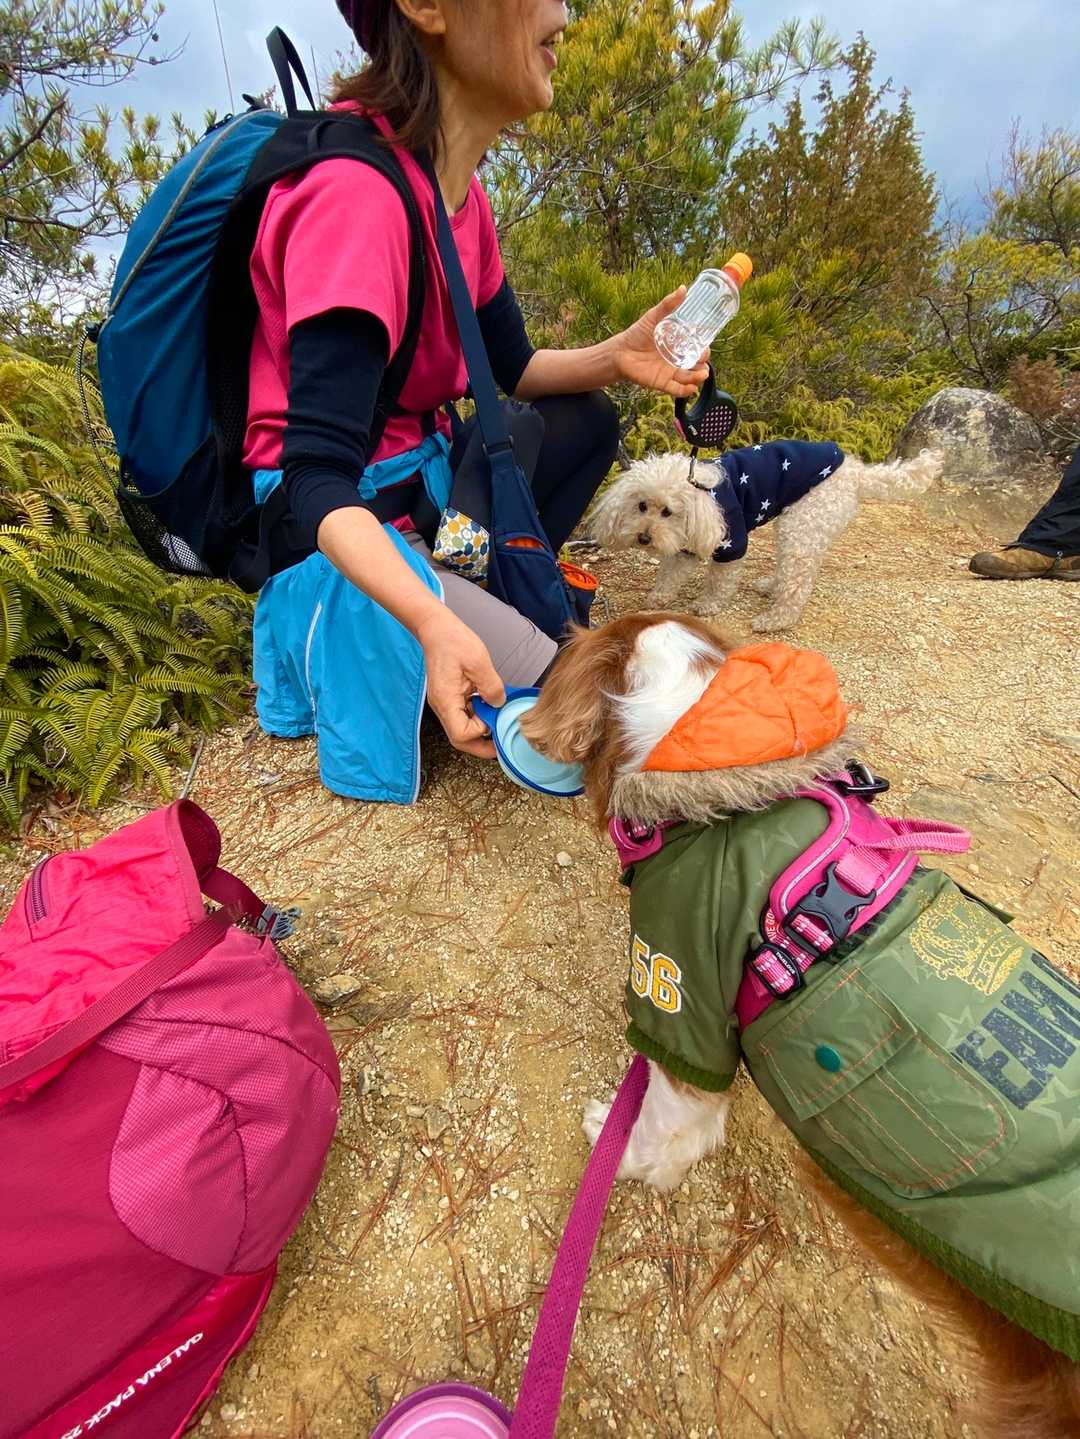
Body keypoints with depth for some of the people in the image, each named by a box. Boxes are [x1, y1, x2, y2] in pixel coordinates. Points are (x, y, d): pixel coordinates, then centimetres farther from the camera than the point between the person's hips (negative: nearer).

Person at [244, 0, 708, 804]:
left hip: (419, 472, 9)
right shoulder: (357, 187, -23)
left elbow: (512, 368, 12)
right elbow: (318, 473, -28)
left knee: (587, 421, 14)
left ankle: (488, 588, 0)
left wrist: (617, 358, -7)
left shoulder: (457, 189, 4)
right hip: (339, 528, -9)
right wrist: (432, 624, -42)